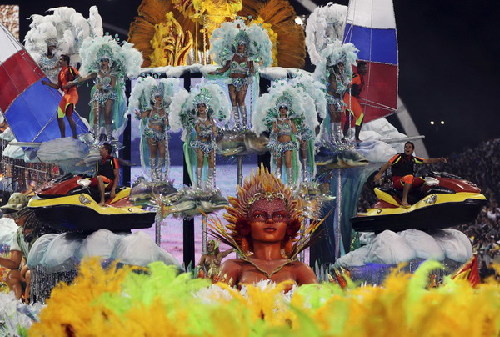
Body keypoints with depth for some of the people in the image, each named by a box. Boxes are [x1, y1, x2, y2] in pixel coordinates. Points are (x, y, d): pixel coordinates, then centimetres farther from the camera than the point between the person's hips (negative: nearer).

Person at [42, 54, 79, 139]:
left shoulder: (71, 69, -6)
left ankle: (75, 137, -11)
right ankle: (63, 137, 17)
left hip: (71, 94, -9)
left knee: (69, 117, -15)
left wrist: (72, 83, -25)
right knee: (59, 117, 11)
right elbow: (58, 86, 24)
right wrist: (47, 83, 17)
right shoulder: (60, 73, 19)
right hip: (64, 95, 9)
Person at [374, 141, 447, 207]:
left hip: (409, 182, 6)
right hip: (397, 181, -6)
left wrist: (440, 160, 2)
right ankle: (404, 200, -39)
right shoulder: (399, 156, -2)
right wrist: (380, 173, -24)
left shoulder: (413, 159, 14)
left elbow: (427, 161, 13)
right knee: (409, 177, -37)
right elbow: (388, 164, -10)